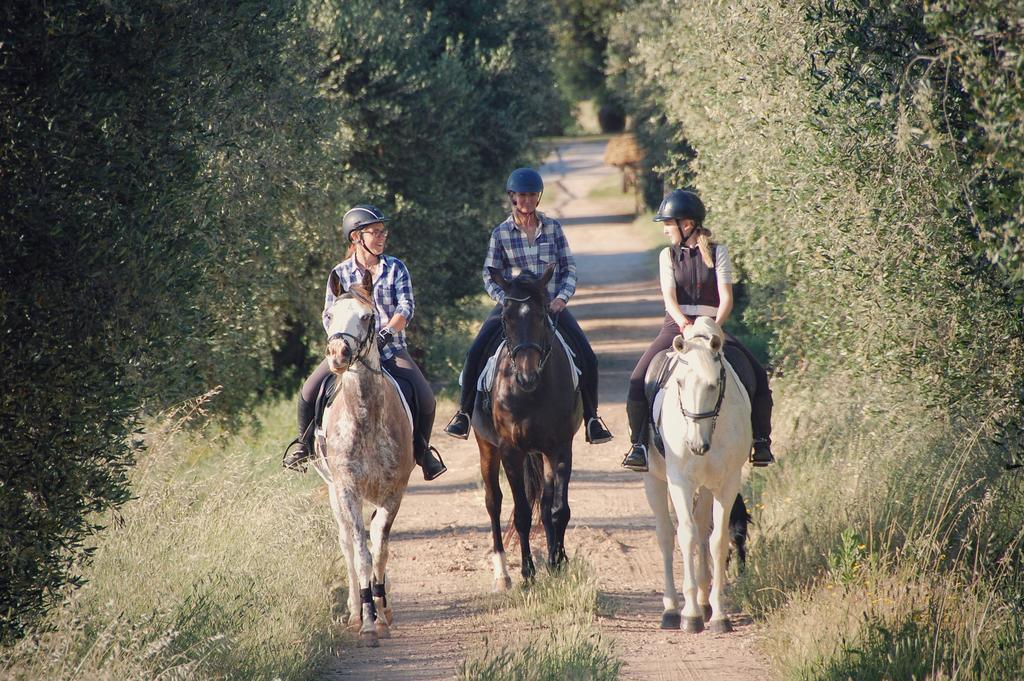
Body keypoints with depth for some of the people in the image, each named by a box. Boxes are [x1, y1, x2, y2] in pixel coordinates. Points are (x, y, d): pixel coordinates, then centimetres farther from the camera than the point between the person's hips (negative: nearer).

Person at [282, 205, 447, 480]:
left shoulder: (396, 268, 5)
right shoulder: (341, 273, 5)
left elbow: (406, 307, -5)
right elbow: (330, 316, 4)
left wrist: (386, 333, -20)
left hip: (391, 349, 0)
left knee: (425, 399, -19)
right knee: (309, 392, -17)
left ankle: (421, 448, 7)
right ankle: (304, 442, 11)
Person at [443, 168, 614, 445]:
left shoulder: (553, 228, 2)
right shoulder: (501, 233, -1)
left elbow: (569, 268, 5)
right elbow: (490, 276, 2)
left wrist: (561, 297, -11)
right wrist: (508, 301, -15)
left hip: (551, 304, 1)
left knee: (587, 359, -13)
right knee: (475, 354, -19)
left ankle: (591, 417, 3)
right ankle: (464, 413, -2)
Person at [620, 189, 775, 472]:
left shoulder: (717, 253, 3)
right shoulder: (668, 256, 7)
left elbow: (726, 298, -6)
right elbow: (669, 296, -7)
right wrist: (684, 323, -26)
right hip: (677, 326, 1)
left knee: (758, 377, -15)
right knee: (639, 379, -21)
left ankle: (761, 442, 0)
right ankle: (638, 444, -10)